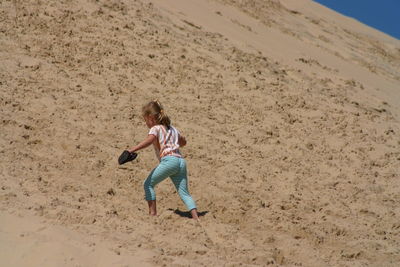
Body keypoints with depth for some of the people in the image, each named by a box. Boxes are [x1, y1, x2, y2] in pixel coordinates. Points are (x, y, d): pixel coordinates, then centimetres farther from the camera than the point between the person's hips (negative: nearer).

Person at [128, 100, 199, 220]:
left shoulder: (155, 128, 7)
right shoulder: (172, 128, 29)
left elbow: (149, 140, -15)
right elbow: (183, 142, 43)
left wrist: (132, 150, -23)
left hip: (169, 160, -7)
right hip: (181, 160, 7)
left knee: (148, 184, 7)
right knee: (184, 193, 4)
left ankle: (152, 213, 1)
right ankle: (196, 218, -11)